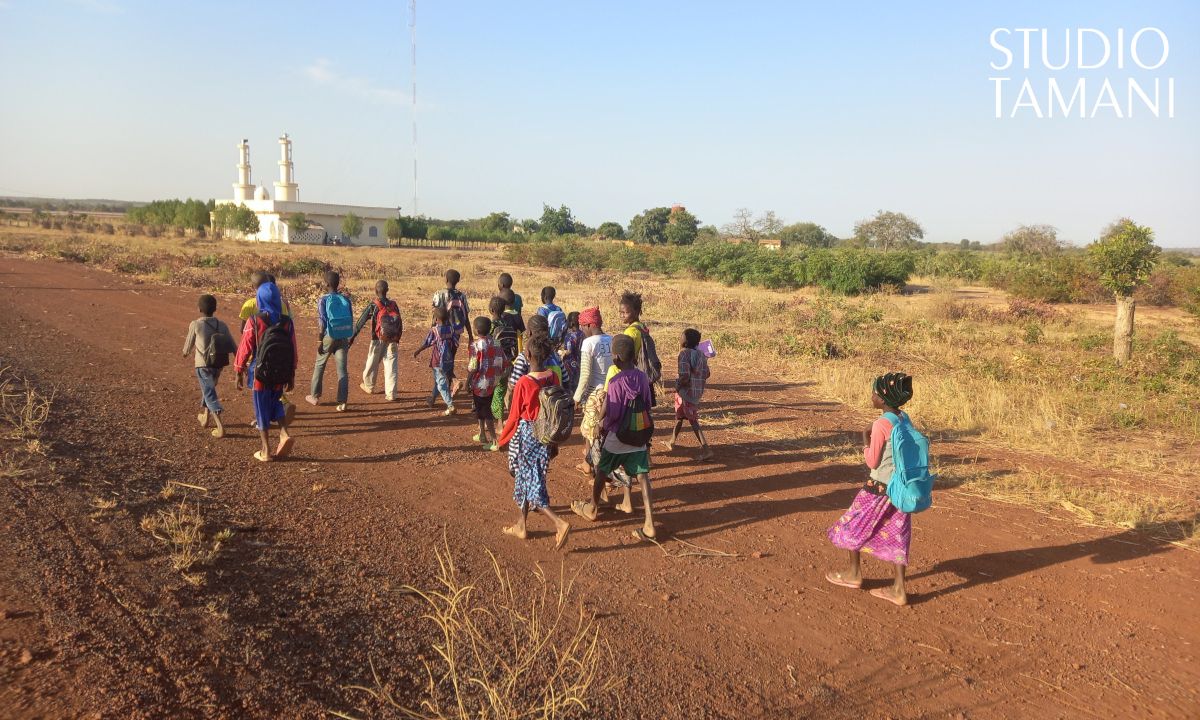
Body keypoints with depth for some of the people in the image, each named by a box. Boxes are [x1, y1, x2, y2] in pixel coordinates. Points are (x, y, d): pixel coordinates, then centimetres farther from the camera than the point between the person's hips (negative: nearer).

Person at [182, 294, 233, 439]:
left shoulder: (195, 325, -8)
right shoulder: (222, 326, 2)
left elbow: (189, 344, 6)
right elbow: (233, 346, -1)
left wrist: (185, 352, 28)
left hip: (203, 365, -5)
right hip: (218, 365, 5)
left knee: (210, 394, -5)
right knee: (208, 389, 28)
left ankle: (220, 428, -17)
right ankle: (205, 417, 41)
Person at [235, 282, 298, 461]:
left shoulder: (254, 322, -11)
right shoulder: (287, 322, -3)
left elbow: (245, 348, -8)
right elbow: (294, 352, 1)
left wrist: (239, 372, 4)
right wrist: (292, 375, 11)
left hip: (262, 374, -3)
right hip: (282, 374, 3)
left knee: (262, 409, 10)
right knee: (274, 403, 23)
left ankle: (266, 451, 15)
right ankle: (284, 433, 0)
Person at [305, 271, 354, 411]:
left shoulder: (324, 300, -8)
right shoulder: (346, 299, 4)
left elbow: (321, 322, -12)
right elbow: (351, 320, 6)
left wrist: (319, 340, -7)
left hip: (328, 337, -3)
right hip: (343, 338, 3)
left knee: (319, 366, 16)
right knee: (342, 370, 1)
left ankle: (314, 396, 27)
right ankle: (342, 402, -3)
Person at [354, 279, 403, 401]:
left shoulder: (372, 307, -7)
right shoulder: (394, 305, 3)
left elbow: (360, 323, -5)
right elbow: (400, 323, 6)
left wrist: (352, 337, 1)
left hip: (378, 340, -2)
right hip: (392, 341, 2)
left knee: (372, 364, 17)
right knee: (391, 366, 3)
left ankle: (369, 386, 36)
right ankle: (391, 393, 0)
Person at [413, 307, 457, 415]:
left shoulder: (434, 330, -13)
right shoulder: (451, 329, -1)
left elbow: (426, 343, -5)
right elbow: (456, 344, 1)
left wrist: (417, 351, 12)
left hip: (438, 361, -5)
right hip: (449, 360, 5)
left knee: (442, 384, -4)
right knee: (438, 380, 24)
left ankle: (451, 406, -13)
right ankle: (433, 399, 43)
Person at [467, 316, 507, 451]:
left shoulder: (476, 345, -18)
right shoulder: (495, 343, 1)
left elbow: (473, 368, -19)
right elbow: (504, 362, 3)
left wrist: (467, 381, -5)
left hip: (480, 383, -6)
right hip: (492, 383, 7)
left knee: (485, 412, 3)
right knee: (484, 408, 21)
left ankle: (494, 441, 2)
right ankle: (482, 434, 33)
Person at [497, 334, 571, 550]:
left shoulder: (523, 383, -21)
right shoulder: (553, 377, -4)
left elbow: (514, 417, -12)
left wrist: (503, 438, 5)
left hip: (525, 436, -6)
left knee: (530, 484, 2)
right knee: (526, 479, 20)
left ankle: (560, 523, -11)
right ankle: (521, 525, 31)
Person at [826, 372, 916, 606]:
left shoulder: (881, 424, -20)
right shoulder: (904, 419, 3)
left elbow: (872, 462, -14)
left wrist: (865, 438, -4)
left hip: (879, 487, -7)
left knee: (853, 526, 13)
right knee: (897, 534, 11)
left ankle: (854, 573, 28)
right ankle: (898, 589, 14)